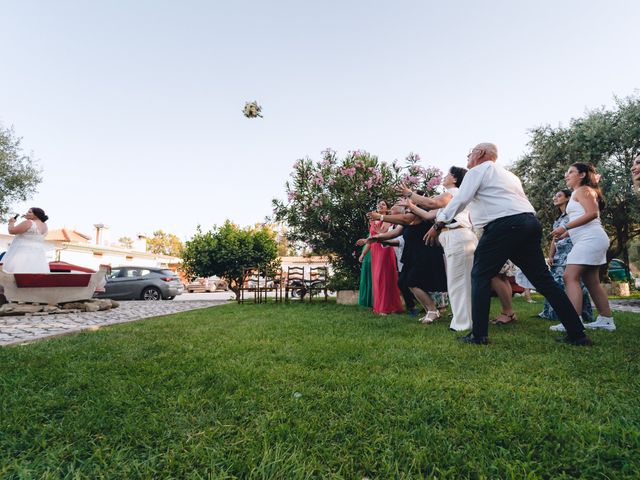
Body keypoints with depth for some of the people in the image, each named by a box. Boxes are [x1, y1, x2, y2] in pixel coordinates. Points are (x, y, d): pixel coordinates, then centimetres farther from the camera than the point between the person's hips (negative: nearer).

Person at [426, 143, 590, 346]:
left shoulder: (477, 171, 5)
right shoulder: (507, 174, 32)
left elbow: (461, 199, -8)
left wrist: (439, 224, -5)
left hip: (504, 225, -8)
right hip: (530, 222, 9)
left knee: (480, 276, -1)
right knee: (543, 279, 10)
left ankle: (479, 335, -3)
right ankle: (577, 334, 12)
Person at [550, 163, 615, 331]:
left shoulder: (583, 190, -2)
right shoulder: (580, 193, 26)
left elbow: (592, 213, -17)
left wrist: (565, 227, -20)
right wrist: (567, 233, 17)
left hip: (590, 238, -11)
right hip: (590, 239, 11)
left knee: (570, 276, -19)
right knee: (591, 281, 15)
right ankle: (606, 320, 21)